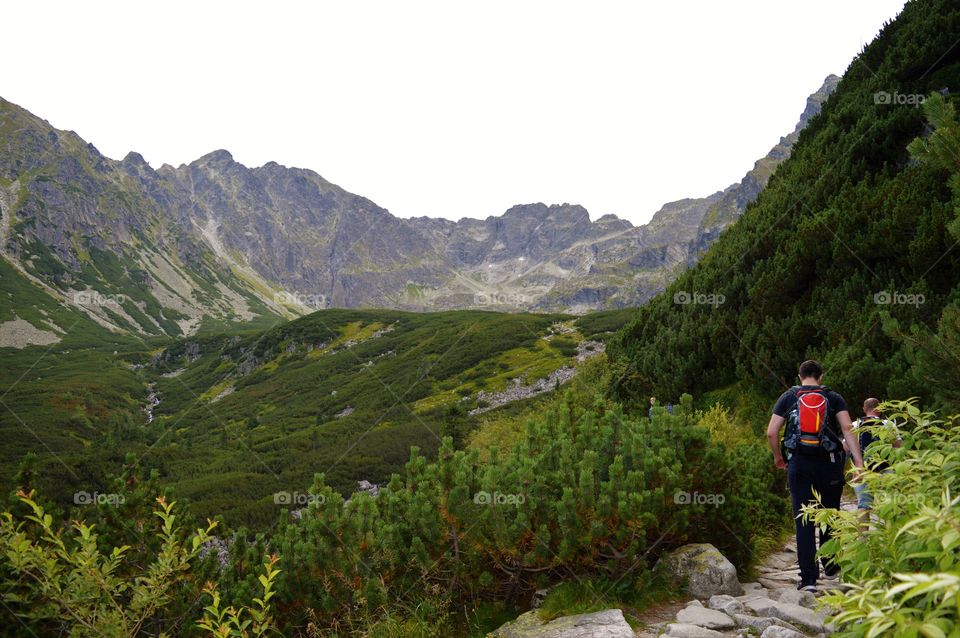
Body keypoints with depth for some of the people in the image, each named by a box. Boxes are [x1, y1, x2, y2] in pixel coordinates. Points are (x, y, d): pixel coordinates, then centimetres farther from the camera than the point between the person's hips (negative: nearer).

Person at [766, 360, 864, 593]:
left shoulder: (788, 397, 6)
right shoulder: (833, 398, 6)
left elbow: (771, 432, 0)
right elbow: (847, 429, -7)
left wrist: (778, 457, 15)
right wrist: (859, 463, -11)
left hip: (798, 464, 0)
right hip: (829, 463, 1)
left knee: (804, 521, 2)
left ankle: (809, 578, -2)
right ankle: (830, 564, 34)